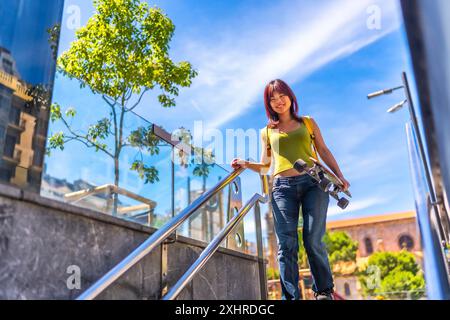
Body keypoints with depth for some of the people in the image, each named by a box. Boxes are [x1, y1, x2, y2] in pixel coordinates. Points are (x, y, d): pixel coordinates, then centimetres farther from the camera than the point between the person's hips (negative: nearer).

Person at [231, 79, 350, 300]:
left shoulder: (308, 122, 19)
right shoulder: (267, 131, 19)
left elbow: (324, 152, 16)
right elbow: (265, 166, 22)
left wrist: (339, 175, 3)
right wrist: (246, 164, 4)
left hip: (313, 183, -1)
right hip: (283, 187, 1)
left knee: (313, 240, -7)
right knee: (286, 244, -7)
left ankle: (324, 291, 10)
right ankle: (291, 296, -5)